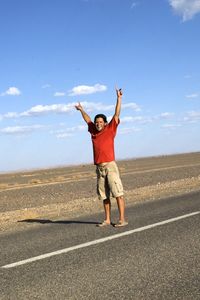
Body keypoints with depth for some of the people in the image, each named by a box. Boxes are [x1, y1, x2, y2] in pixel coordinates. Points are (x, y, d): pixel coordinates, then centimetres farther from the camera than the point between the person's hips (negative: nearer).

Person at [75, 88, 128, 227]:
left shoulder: (110, 130, 1)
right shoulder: (94, 131, 14)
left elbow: (117, 115, -4)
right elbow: (88, 120, 32)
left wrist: (119, 98, -9)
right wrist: (82, 110, 42)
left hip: (110, 166, -5)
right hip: (99, 168, 6)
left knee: (118, 193, -7)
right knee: (104, 195, 8)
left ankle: (122, 219, -7)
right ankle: (107, 220, 14)